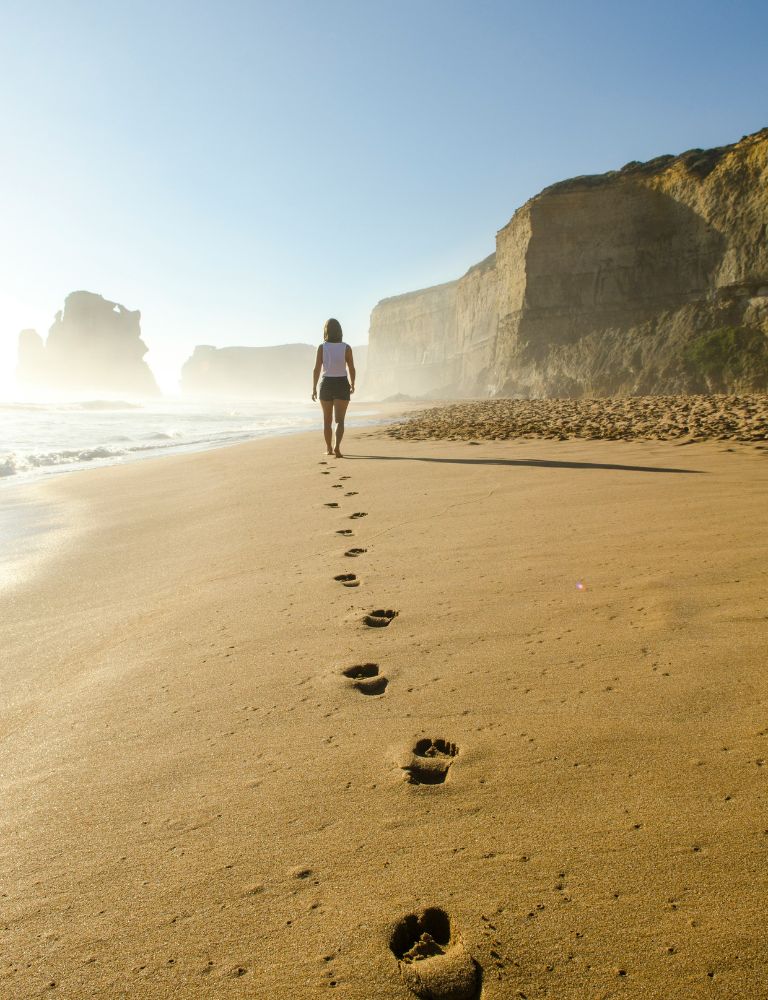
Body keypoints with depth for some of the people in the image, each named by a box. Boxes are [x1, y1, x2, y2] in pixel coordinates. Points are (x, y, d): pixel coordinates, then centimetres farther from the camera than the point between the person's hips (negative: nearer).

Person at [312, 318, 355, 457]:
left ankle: (329, 449, 25)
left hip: (326, 385, 1)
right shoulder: (346, 348, -4)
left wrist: (314, 388, 1)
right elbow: (352, 369, -1)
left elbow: (317, 369, -7)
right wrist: (352, 384, 16)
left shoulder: (322, 347, -5)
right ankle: (337, 446, -25)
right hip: (342, 385, -1)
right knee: (340, 420, -3)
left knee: (327, 419, 16)